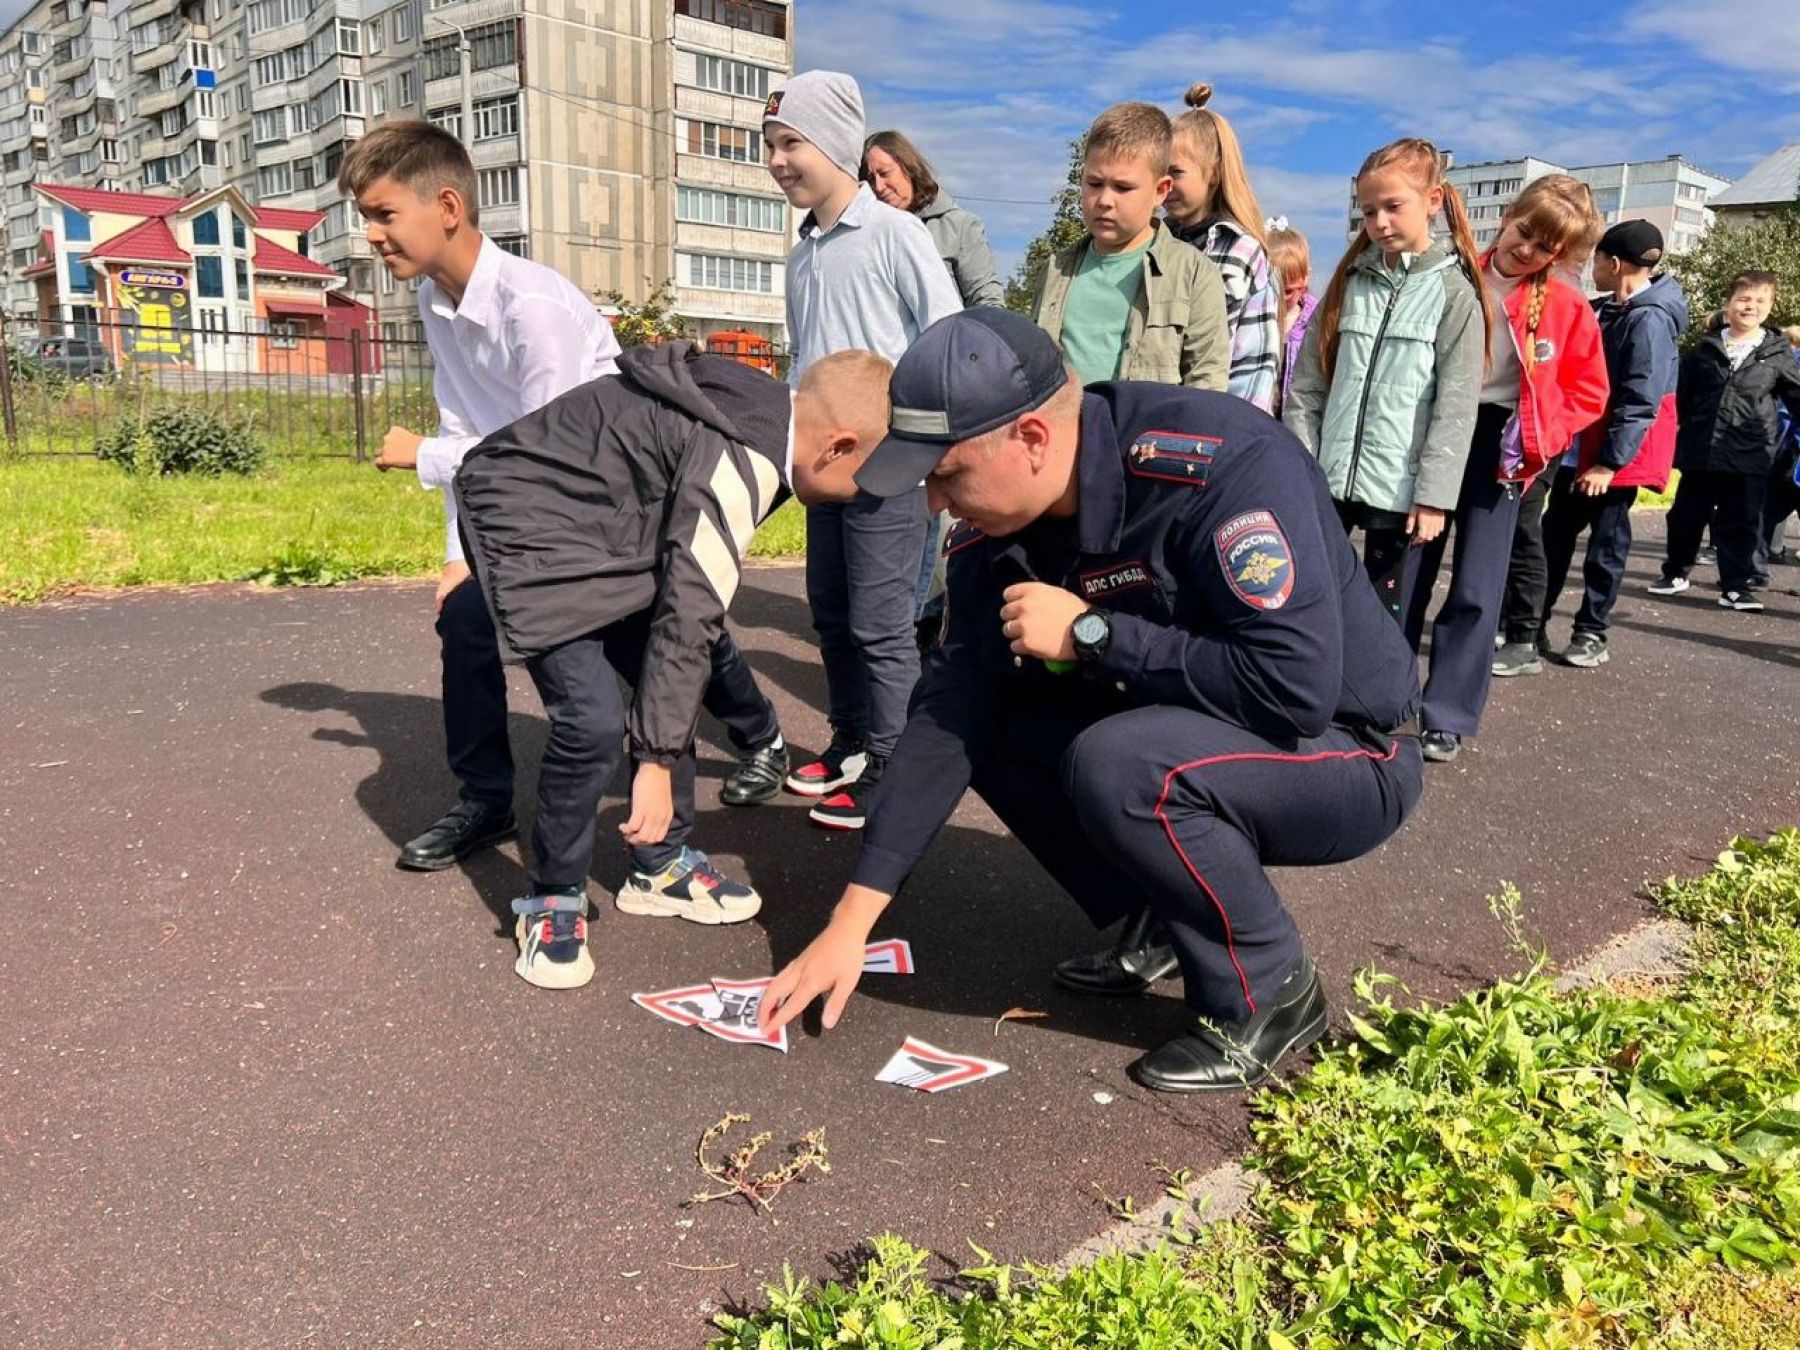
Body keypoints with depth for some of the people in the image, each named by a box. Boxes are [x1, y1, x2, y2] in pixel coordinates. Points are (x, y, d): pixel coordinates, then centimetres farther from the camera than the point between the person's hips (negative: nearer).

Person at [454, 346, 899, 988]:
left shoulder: (760, 409, 2)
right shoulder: (741, 459, -27)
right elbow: (690, 611, -26)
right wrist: (657, 760, -22)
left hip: (595, 526, 10)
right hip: (528, 524, -10)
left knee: (668, 681, 7)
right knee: (593, 722, -18)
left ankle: (662, 866, 21)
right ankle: (552, 899, 4)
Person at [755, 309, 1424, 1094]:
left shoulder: (1224, 466, -30)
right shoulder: (996, 530, -9)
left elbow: (1296, 687, -36)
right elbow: (951, 710, -8)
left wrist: (1092, 633, -28)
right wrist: (852, 921, -10)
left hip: (1345, 754, -7)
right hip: (1193, 733, 7)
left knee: (1117, 764, -32)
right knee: (985, 714, -5)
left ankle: (1269, 996, -7)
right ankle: (1148, 925, 10)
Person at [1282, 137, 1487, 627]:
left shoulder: (1453, 293, -2)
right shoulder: (1349, 281, 9)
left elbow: (1456, 408, -7)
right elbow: (1306, 385, 7)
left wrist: (1435, 494, -13)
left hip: (1399, 489, -3)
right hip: (1327, 480, 3)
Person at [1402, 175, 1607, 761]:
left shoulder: (1567, 309, -2)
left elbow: (1587, 392, 4)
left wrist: (1535, 436, -9)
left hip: (1500, 448, -1)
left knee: (1475, 590, -2)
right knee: (1406, 575, 8)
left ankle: (1448, 716, 8)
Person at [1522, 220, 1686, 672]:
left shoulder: (1650, 320, -17)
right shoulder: (1607, 310, 12)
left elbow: (1640, 402, -22)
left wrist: (1610, 462, -23)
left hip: (1615, 456, -8)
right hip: (1579, 448, 8)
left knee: (1606, 545, 4)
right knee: (1555, 534, 10)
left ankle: (1591, 635, 15)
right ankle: (1531, 625, 18)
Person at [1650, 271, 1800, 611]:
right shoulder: (1705, 350, 5)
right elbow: (1679, 396, 8)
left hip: (1750, 458, -1)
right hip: (1699, 453, 1)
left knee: (1741, 524, 2)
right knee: (1686, 517, 12)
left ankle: (1736, 586, 11)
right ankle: (1675, 572, 30)